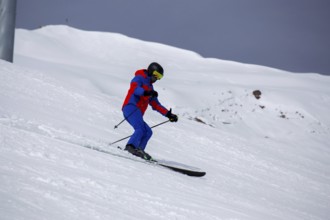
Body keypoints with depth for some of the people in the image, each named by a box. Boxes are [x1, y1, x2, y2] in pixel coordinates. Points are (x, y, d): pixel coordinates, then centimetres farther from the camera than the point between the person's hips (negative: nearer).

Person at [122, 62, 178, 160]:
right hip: (131, 107, -10)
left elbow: (156, 105, 31)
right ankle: (131, 147, -44)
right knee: (141, 129, -27)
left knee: (147, 132, 3)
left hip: (137, 113, 10)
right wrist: (146, 92, -35)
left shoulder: (150, 87, 32)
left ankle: (138, 150, -11)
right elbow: (134, 88, -18)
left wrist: (168, 114, 22)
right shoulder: (139, 78, 5)